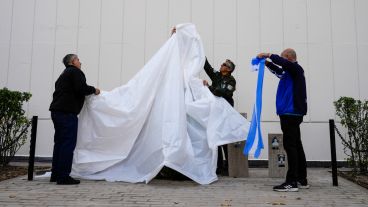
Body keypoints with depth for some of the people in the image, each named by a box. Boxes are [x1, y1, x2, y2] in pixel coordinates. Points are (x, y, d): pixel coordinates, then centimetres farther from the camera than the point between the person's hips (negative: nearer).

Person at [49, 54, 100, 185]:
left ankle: (56, 174, 19)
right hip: (67, 112, -10)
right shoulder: (75, 72, -2)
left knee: (59, 143, 13)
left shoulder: (64, 75, 27)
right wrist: (94, 90, 1)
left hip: (57, 111, 10)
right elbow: (81, 88, -16)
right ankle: (63, 176, -7)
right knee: (68, 144, -8)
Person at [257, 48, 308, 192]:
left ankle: (291, 182, -8)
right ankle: (302, 180, 18)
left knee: (290, 146, -10)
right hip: (291, 113, 10)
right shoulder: (290, 71, 20)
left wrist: (268, 55, -19)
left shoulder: (296, 68, -8)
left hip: (291, 113, -10)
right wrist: (267, 63, 27)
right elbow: (279, 71, 39)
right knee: (296, 146, 11)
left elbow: (284, 63, -29)